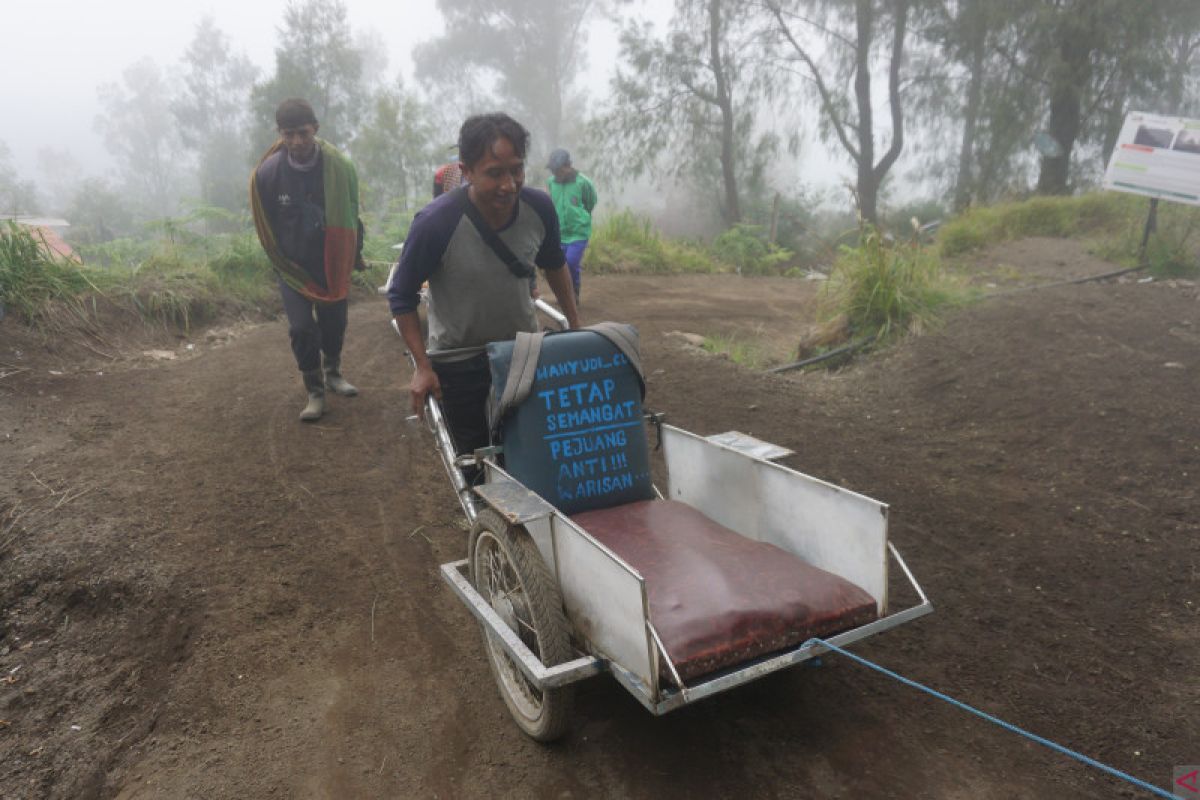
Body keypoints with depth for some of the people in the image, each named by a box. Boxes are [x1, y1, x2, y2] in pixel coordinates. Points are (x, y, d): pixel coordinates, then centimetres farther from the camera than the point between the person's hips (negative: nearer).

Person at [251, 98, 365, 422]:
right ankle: (315, 391, 8)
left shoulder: (341, 167, -13)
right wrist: (283, 265, 7)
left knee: (335, 324, 12)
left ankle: (333, 373, 38)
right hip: (293, 268, -1)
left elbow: (351, 217, 1)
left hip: (333, 266, 1)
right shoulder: (267, 173, -14)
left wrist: (355, 258, 10)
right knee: (302, 328, -8)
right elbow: (265, 226, 0)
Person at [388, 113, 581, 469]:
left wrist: (576, 327, 8)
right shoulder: (436, 223, -25)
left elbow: (554, 266, 8)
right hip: (459, 362, -3)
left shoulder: (539, 208, -14)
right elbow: (401, 296, -11)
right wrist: (422, 367, -14)